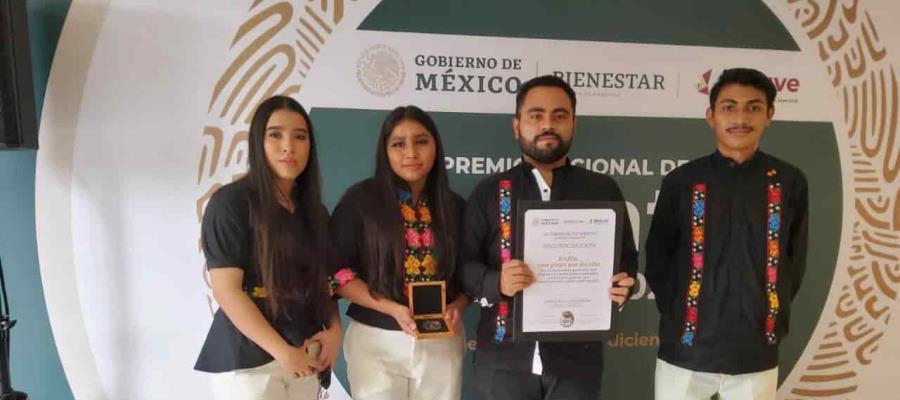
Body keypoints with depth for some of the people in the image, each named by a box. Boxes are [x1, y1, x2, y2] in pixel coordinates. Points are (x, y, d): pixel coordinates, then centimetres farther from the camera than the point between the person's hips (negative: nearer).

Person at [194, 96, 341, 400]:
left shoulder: (314, 210, 8)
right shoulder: (231, 202, -11)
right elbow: (226, 290, -15)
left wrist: (334, 329, -5)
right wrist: (283, 351, -16)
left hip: (304, 354, 6)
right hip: (247, 358, -5)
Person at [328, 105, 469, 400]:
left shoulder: (454, 206, 5)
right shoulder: (361, 199, -5)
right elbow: (337, 271, -7)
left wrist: (458, 307, -10)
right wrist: (393, 309, -16)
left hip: (442, 342, 3)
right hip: (376, 341, -2)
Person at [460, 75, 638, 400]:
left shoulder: (603, 190, 6)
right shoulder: (489, 192, 3)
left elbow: (627, 258, 11)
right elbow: (464, 264, 0)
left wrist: (623, 286, -10)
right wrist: (497, 283, -19)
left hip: (578, 357, 1)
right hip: (503, 357, 0)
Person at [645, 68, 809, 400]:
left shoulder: (790, 183, 1)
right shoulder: (680, 181, -2)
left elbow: (794, 262, 10)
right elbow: (657, 260, 4)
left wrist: (774, 322, 7)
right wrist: (678, 318, 1)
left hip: (757, 355, 1)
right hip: (685, 351, -1)